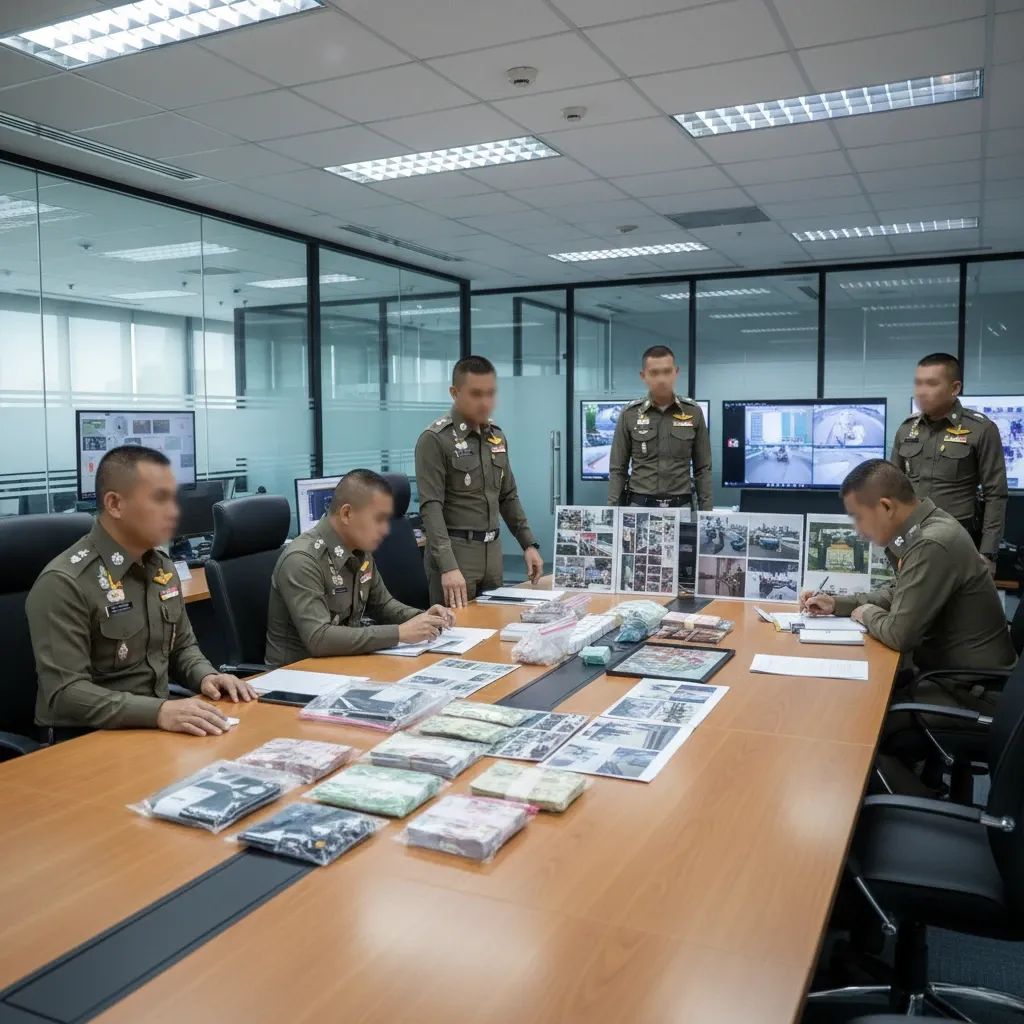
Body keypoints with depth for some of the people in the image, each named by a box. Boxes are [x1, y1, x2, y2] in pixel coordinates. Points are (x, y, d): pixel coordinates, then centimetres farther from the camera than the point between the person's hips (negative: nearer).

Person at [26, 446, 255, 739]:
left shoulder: (162, 567, 8)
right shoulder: (64, 583, -15)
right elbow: (65, 693, -20)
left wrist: (206, 676, -2)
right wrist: (159, 712, -31)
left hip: (159, 726, 7)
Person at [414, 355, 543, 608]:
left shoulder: (497, 436, 9)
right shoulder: (435, 439, -12)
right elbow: (431, 507, -19)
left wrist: (528, 543, 11)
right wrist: (448, 566, -28)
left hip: (492, 550, 6)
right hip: (454, 551, -6)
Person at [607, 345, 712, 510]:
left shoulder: (693, 413, 1)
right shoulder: (629, 414, 0)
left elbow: (702, 469, 5)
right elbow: (618, 469, 2)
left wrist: (706, 513, 0)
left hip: (681, 507, 1)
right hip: (639, 506, 0)